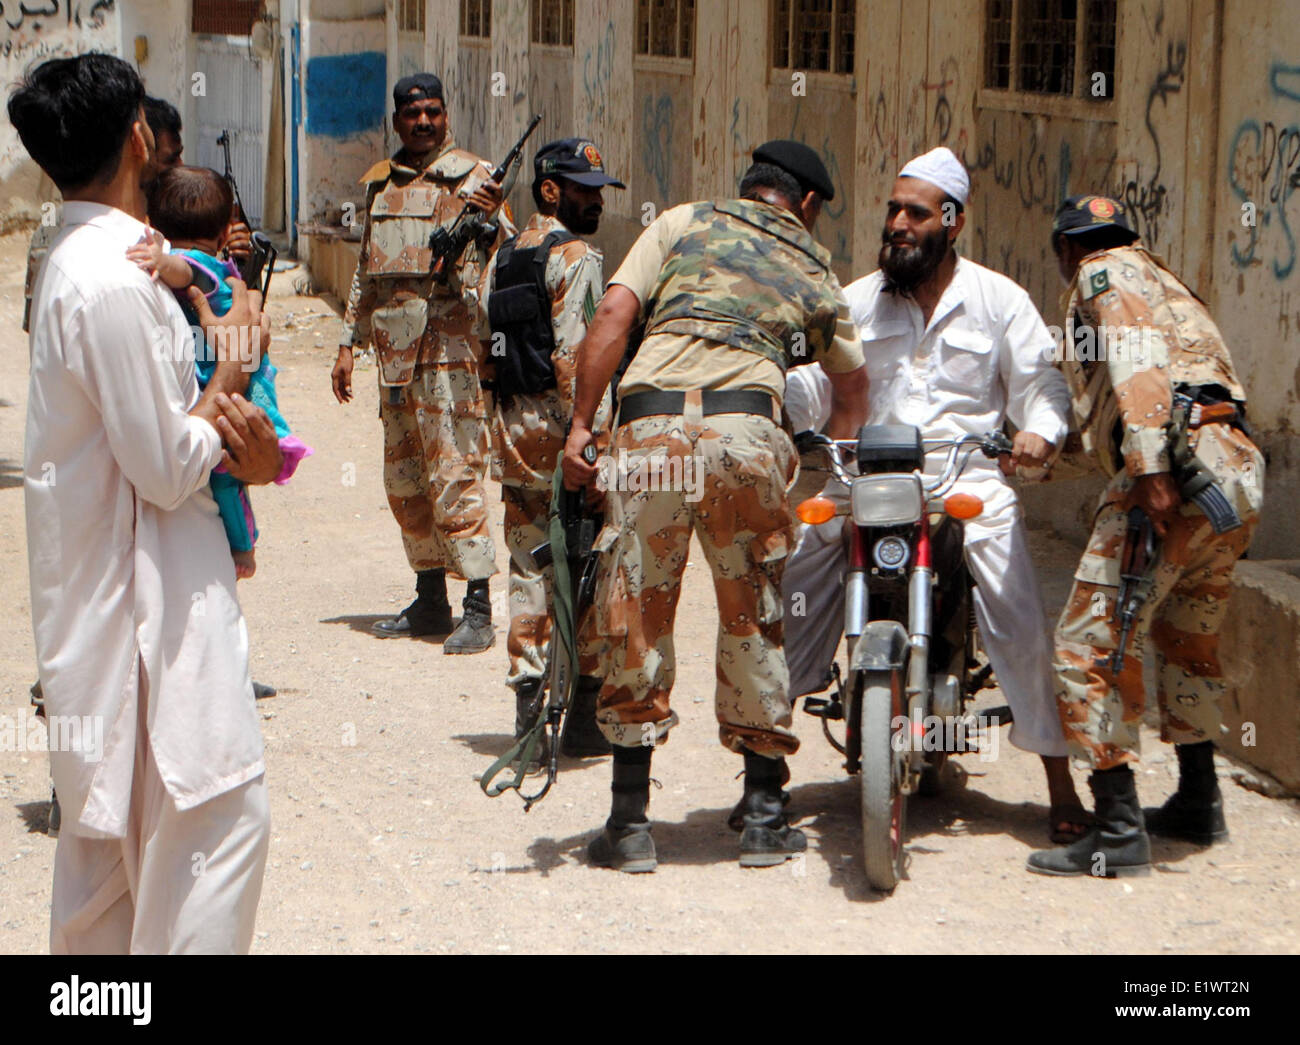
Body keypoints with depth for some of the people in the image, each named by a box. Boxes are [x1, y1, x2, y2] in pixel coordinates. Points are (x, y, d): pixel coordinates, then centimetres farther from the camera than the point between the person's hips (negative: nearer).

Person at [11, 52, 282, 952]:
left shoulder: (85, 263, 12)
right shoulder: (114, 284, -20)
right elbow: (167, 470, -18)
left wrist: (240, 443, -3)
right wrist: (234, 365, -3)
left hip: (110, 595, 10)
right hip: (153, 600, -10)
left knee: (110, 822, 16)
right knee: (219, 808, -9)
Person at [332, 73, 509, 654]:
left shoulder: (471, 177, -3)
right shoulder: (380, 183, 16)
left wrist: (492, 219, -35)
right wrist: (349, 343, 20)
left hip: (449, 349, -7)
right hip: (394, 354, 7)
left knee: (454, 476, -11)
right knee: (403, 481, 11)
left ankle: (478, 609, -9)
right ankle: (430, 600, 21)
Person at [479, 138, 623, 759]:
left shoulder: (501, 258, 13)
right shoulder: (574, 256, -11)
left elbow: (487, 341, 14)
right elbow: (576, 356, -19)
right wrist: (592, 436, -19)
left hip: (512, 427, 7)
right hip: (562, 429, -7)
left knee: (528, 568, 10)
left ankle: (529, 709, 10)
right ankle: (584, 717, 3)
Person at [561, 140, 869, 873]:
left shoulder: (684, 223, 20)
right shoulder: (814, 272, 25)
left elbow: (615, 313, 6)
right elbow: (852, 380, 36)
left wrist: (581, 424, 5)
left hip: (651, 424, 0)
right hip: (747, 426, 1)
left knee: (636, 620, 7)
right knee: (753, 620, 14)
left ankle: (630, 819, 9)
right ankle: (764, 812, 19)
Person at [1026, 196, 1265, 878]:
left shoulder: (1105, 275, 6)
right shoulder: (1163, 281, 33)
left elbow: (1135, 359, -13)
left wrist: (1149, 468, -23)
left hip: (1180, 463, -9)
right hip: (1239, 471, 9)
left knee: (1091, 642, -9)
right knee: (1186, 641, 26)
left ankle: (1118, 833, -14)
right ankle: (1198, 803, 35)